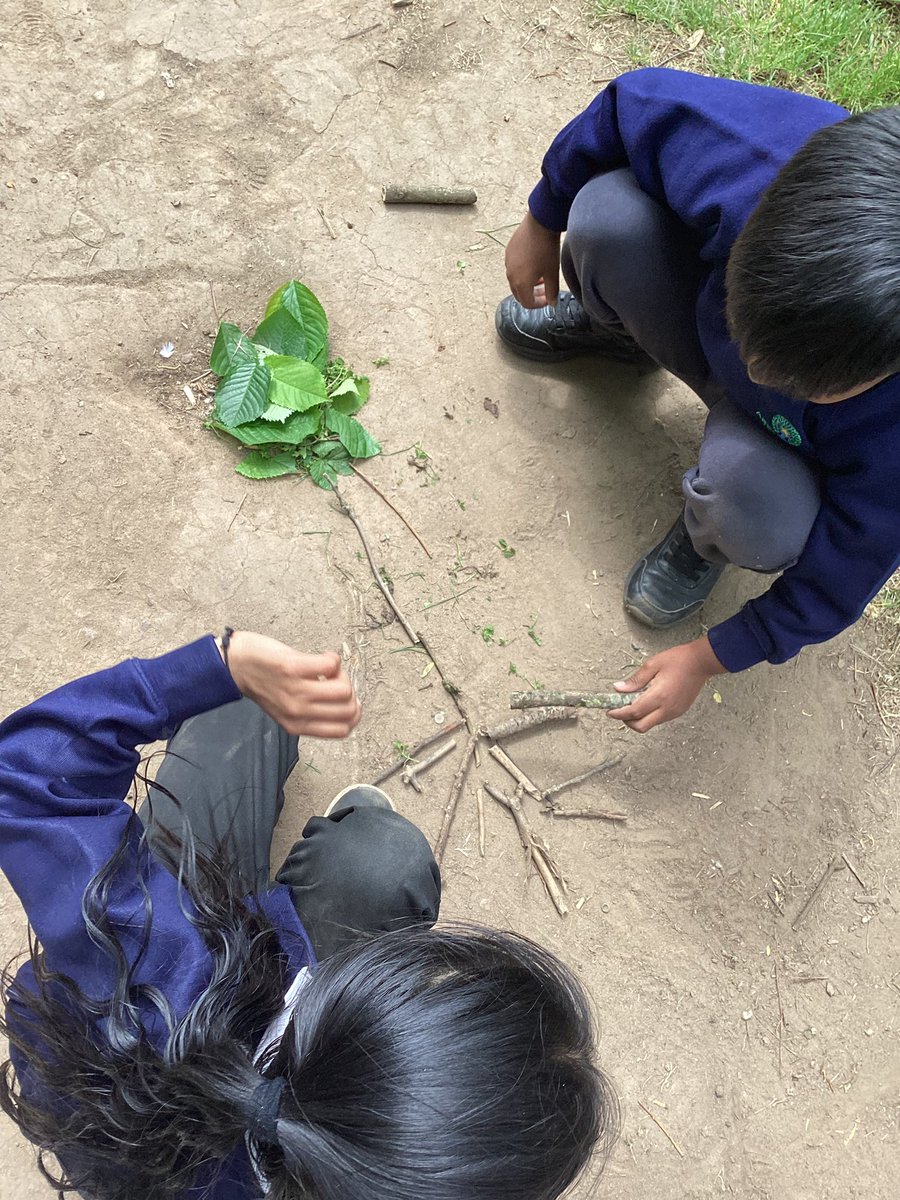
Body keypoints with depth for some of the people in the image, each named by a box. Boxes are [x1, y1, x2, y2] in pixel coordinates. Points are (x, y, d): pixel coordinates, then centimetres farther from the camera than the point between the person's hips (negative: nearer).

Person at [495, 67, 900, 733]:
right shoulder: (750, 155, -37)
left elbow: (838, 580, -22)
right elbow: (635, 97, -16)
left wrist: (710, 657, -14)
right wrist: (542, 223, -3)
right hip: (706, 317, 3)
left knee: (760, 516, -39)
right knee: (608, 211, -25)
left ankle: (707, 540, 3)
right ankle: (611, 327, 14)